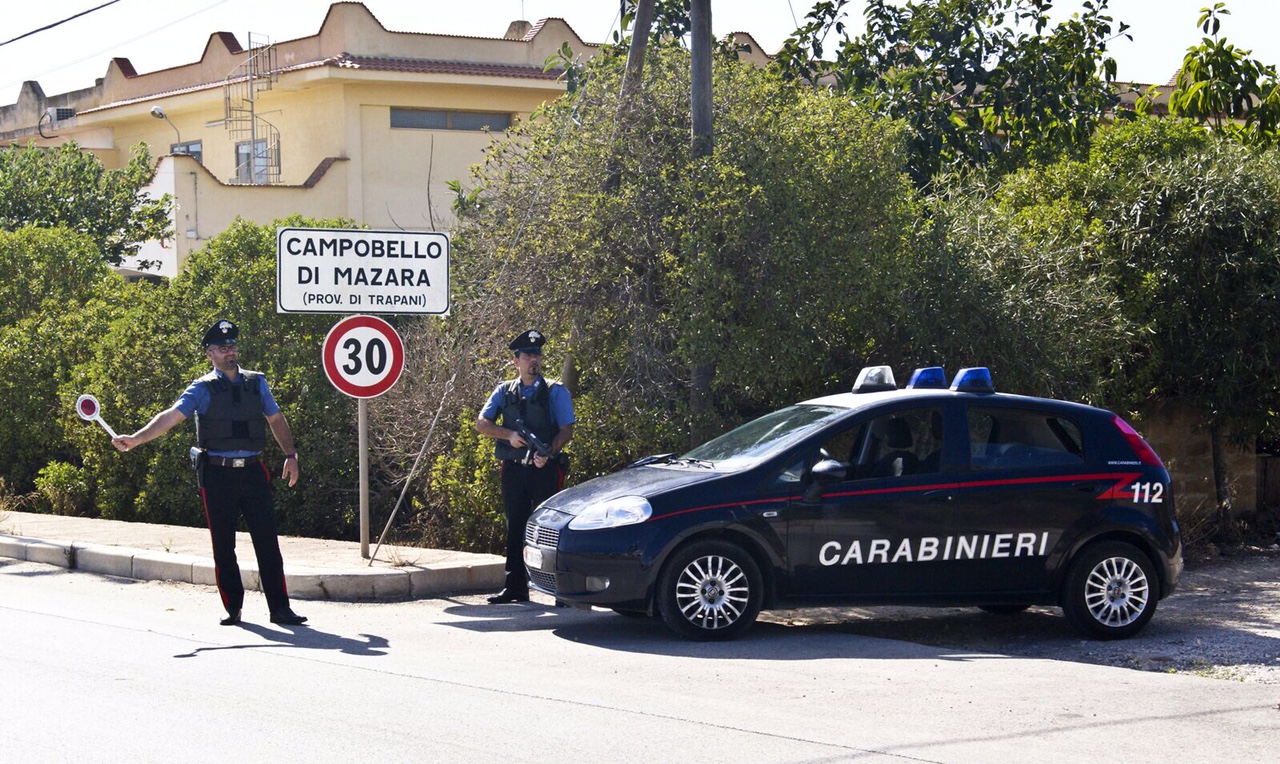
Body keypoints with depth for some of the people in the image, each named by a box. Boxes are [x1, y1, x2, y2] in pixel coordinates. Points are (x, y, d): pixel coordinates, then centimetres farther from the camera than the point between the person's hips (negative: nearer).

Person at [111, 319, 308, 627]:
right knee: (223, 546, 3)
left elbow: (277, 419, 22)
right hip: (217, 474, -2)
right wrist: (134, 439, -24)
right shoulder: (203, 389, 1)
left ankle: (280, 608, 1)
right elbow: (171, 416, -11)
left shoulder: (256, 382, 12)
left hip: (252, 472, 2)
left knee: (267, 541, -2)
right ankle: (233, 608, 13)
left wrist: (290, 455, 15)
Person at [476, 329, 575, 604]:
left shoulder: (555, 392, 3)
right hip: (513, 468, 4)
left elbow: (567, 431, -4)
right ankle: (514, 587, 13)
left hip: (545, 468, -4)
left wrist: (548, 453, -20)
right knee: (515, 528, 7)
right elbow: (481, 423, 5)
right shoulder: (504, 392, 12)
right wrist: (509, 435, -12)